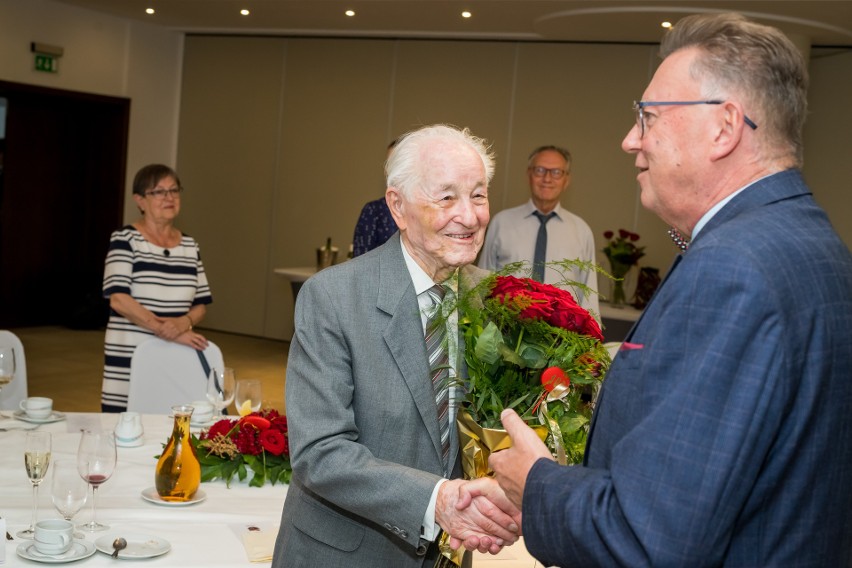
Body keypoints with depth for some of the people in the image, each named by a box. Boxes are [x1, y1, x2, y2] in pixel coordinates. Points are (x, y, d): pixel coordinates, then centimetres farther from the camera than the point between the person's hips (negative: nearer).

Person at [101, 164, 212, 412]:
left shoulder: (190, 246, 12)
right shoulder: (125, 240, -2)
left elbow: (201, 305, 12)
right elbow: (118, 299, -12)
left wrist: (184, 323, -10)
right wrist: (166, 331, -17)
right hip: (129, 359, -4)